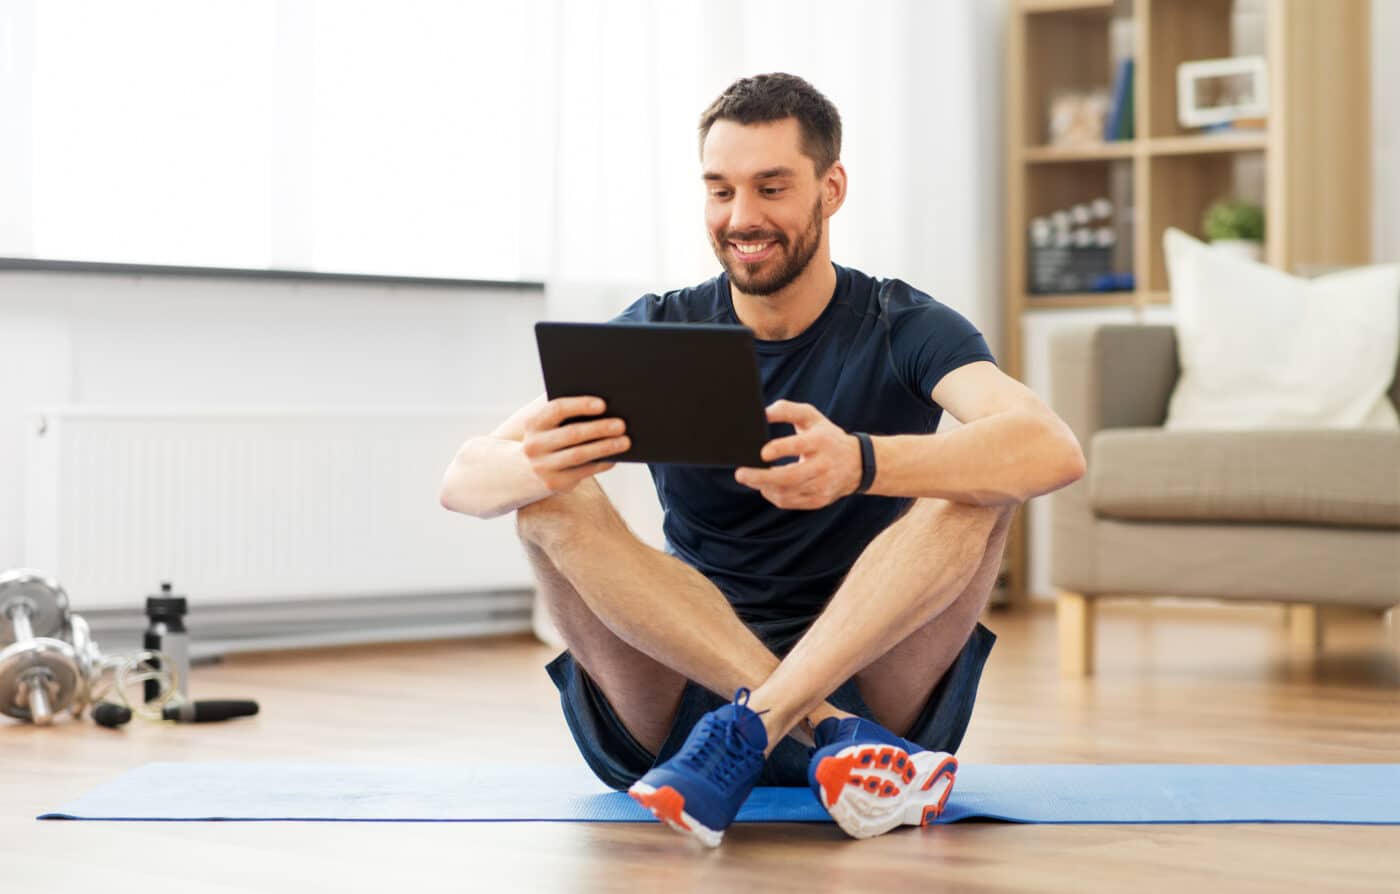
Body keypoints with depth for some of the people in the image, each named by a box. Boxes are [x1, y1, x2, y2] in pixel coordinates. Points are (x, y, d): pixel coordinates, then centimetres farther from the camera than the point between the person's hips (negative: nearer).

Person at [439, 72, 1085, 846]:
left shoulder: (900, 327, -3)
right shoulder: (658, 333, 3)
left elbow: (1055, 450, -25)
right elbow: (464, 481, -8)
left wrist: (861, 464, -44)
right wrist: (533, 465, -35)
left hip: (872, 684, -1)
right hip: (675, 702, 2)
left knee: (981, 480, -22)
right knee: (551, 494, -20)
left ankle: (748, 729, -35)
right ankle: (835, 738, -33)